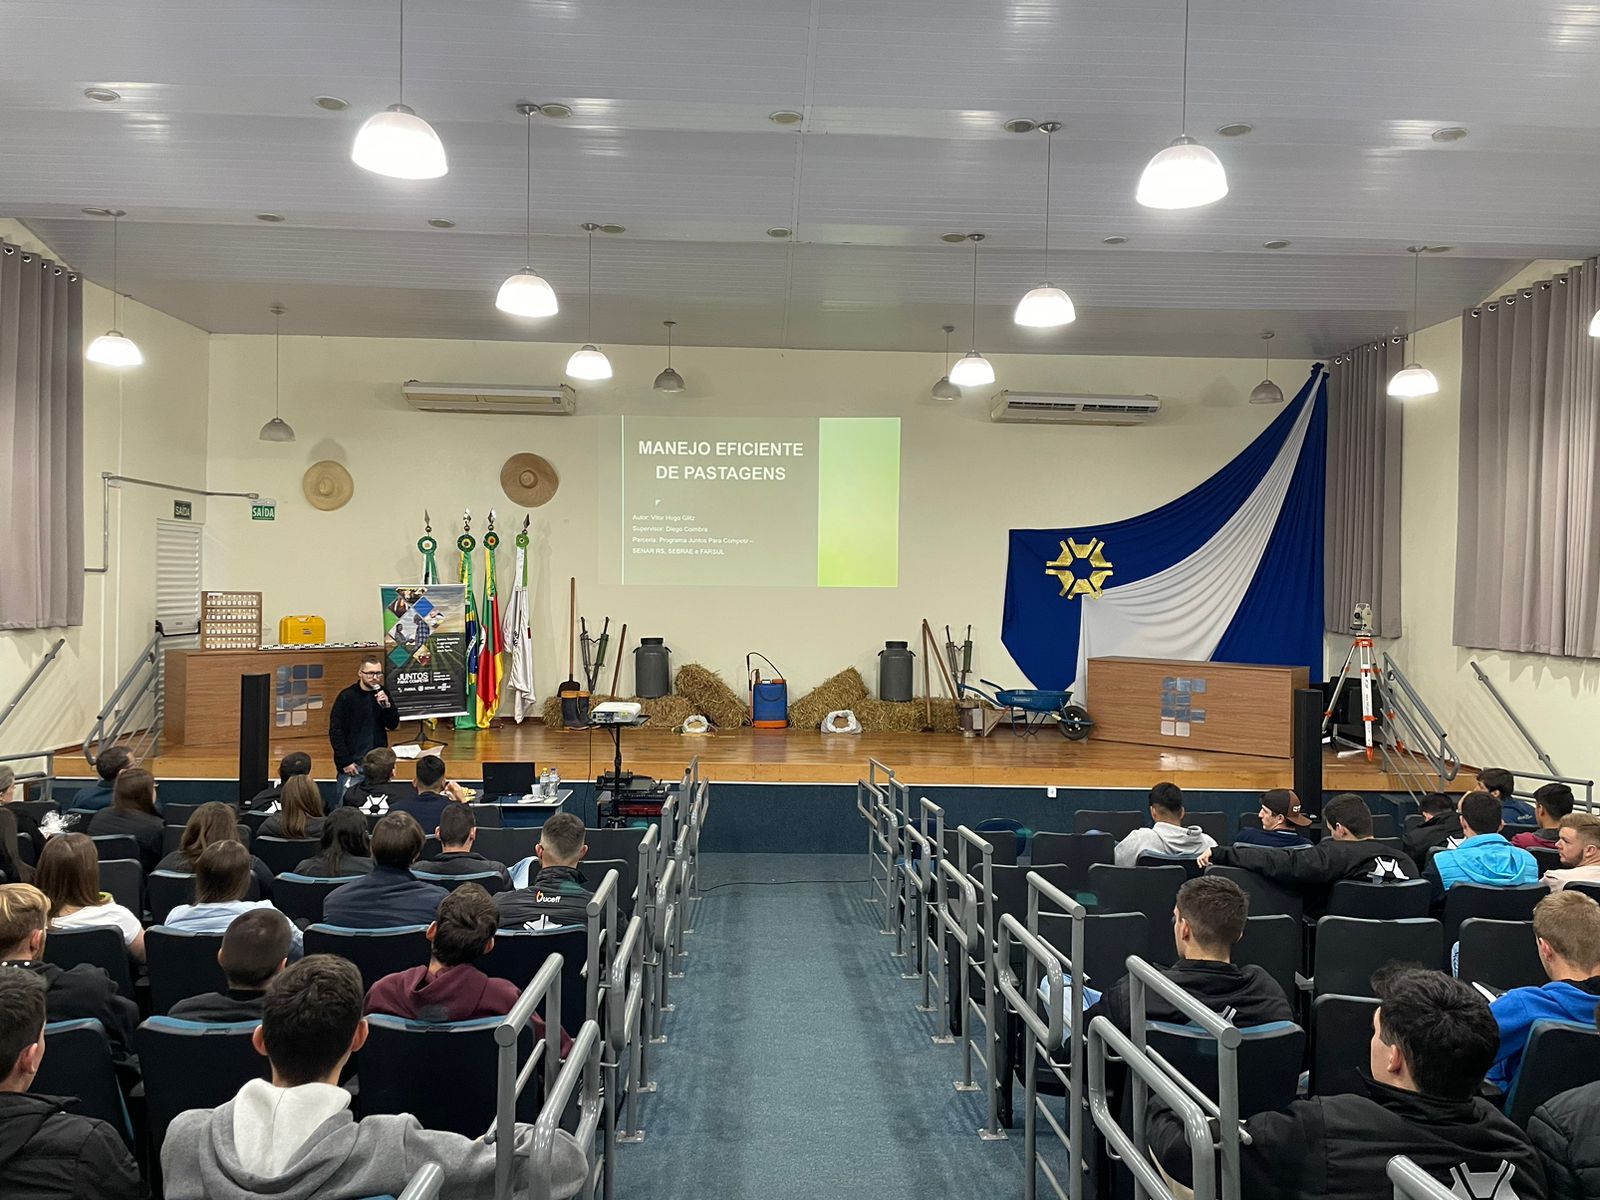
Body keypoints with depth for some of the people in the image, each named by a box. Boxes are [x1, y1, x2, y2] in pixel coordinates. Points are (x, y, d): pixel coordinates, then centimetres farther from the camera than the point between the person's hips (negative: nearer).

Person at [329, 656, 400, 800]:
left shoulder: (383, 694, 4)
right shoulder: (346, 697, -8)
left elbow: (393, 725, 5)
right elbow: (335, 732, -8)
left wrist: (386, 706, -14)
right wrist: (345, 762, -12)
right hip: (353, 763, -4)